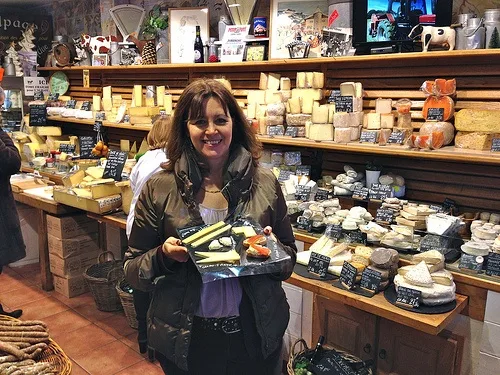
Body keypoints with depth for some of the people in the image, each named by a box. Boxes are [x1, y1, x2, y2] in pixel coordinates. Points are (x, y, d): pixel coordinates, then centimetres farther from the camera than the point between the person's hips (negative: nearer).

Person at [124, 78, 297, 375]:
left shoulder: (265, 183, -6)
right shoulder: (159, 189, -8)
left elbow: (289, 261, 3)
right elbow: (133, 270, -1)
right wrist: (164, 256, -21)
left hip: (255, 336, 1)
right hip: (186, 340, 0)